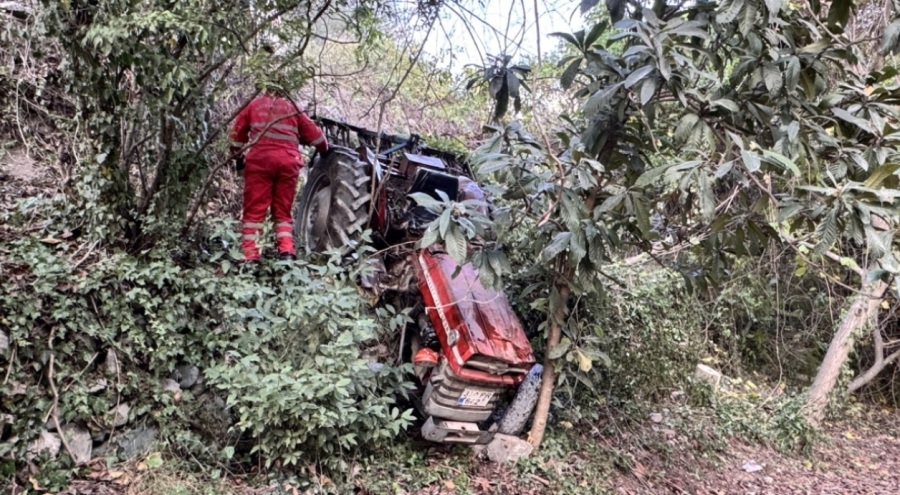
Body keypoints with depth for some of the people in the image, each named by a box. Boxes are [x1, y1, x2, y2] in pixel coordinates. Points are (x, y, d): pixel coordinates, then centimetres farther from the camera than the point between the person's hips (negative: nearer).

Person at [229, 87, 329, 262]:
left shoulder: (254, 104, 19)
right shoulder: (292, 107, 20)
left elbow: (238, 132, 18)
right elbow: (314, 134, 19)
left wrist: (238, 156, 29)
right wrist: (324, 150, 35)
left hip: (260, 160, -1)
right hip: (288, 161, 1)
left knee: (254, 209, -1)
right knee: (283, 210, 10)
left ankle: (250, 255, -9)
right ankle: (286, 251, -6)